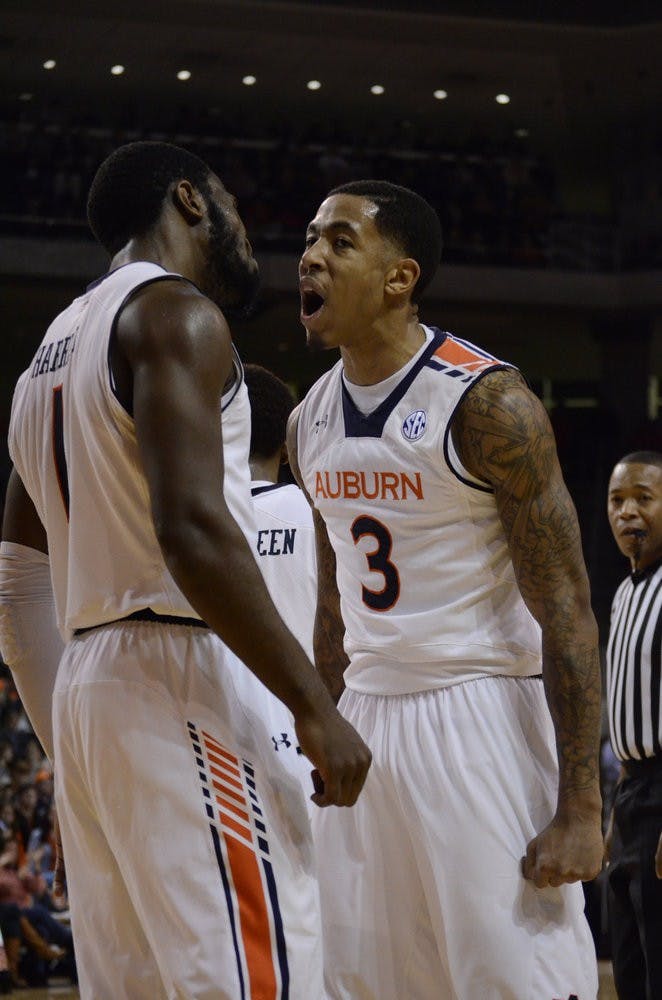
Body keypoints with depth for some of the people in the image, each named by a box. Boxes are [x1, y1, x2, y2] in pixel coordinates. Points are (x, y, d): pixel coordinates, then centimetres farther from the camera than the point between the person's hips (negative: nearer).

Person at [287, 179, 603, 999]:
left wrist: (580, 809, -20)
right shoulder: (311, 423, 9)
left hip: (481, 714, -7)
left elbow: (565, 610, -16)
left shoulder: (487, 403, -14)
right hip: (367, 717, 7)